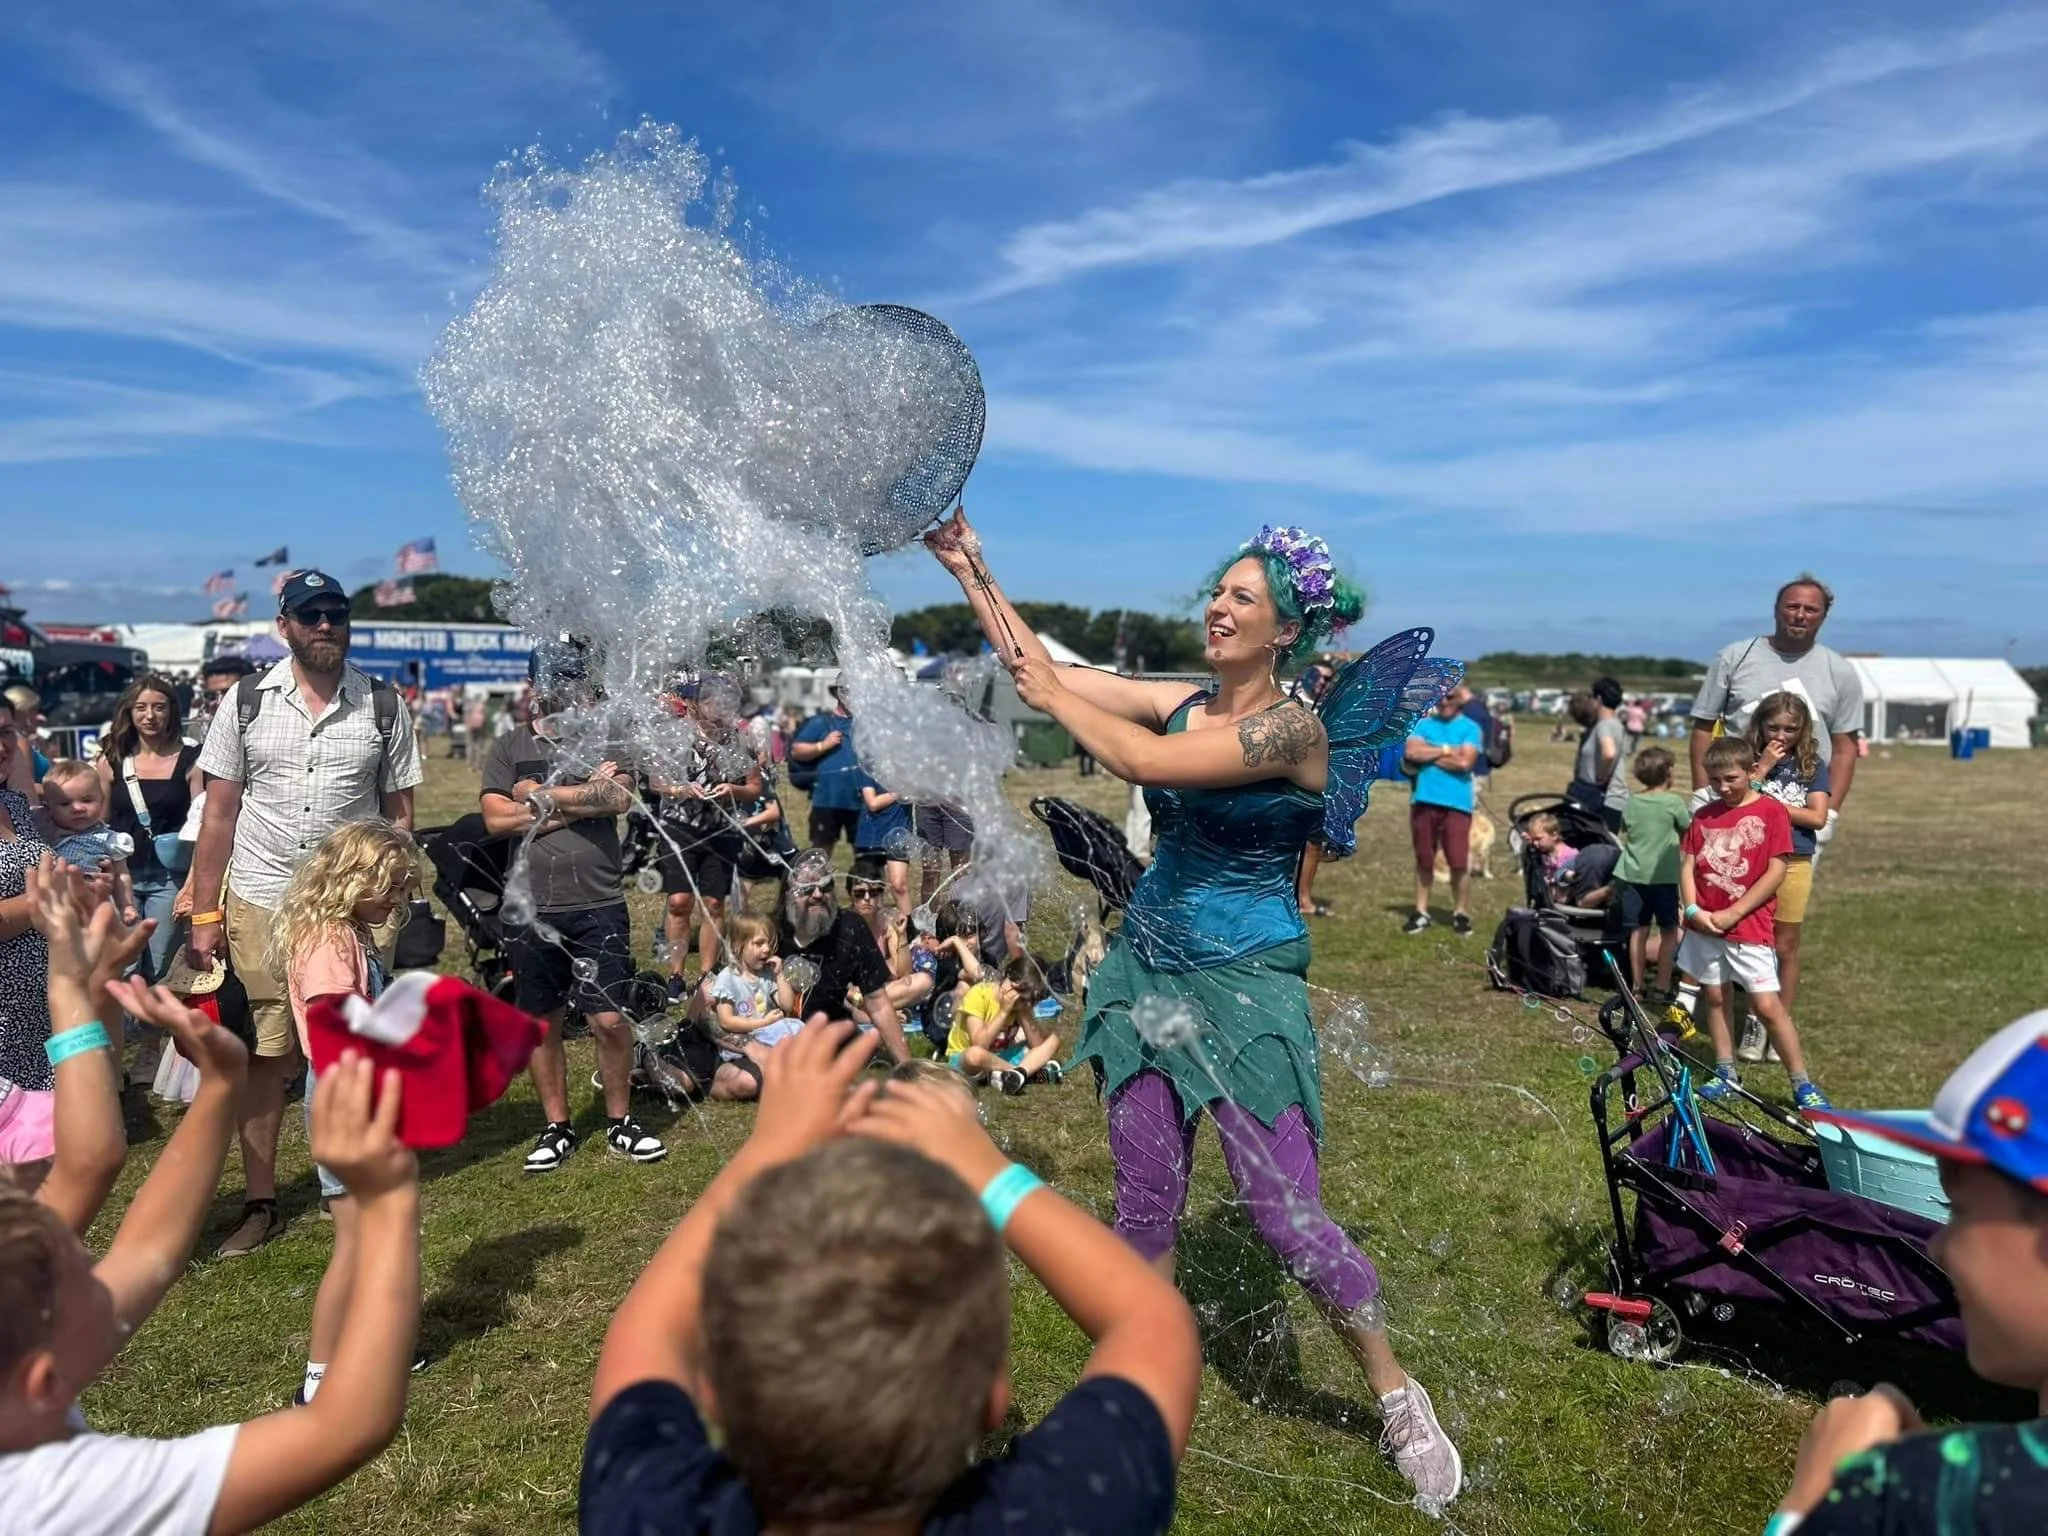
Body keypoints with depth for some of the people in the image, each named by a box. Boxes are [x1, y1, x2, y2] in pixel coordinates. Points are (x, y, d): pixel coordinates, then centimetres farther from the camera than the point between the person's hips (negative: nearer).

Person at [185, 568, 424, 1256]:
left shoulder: (382, 705, 1)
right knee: (263, 1057, 8)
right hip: (260, 905, 1)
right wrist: (203, 915, 1)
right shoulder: (247, 701, 2)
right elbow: (219, 814, 4)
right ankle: (260, 1203, 20)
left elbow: (398, 812, 3)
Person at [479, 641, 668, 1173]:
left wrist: (542, 796, -10)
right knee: (541, 1022, 11)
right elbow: (496, 819, -7)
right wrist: (585, 798, -9)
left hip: (600, 907, -1)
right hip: (533, 909, 2)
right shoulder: (507, 748, 6)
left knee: (609, 1019, 0)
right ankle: (557, 1126, 25)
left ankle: (621, 1121, 18)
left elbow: (621, 799, -14)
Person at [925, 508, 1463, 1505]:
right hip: (1147, 970, 6)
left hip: (1246, 986, -6)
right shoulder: (1183, 703, 5)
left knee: (1290, 1220, -2)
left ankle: (1399, 1400, 22)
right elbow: (1040, 669, 7)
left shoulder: (1292, 728, -16)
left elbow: (1145, 761, -27)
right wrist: (969, 570, 3)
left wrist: (1052, 695, -14)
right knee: (1145, 1204, 12)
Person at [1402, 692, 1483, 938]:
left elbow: (1464, 762, -13)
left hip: (1457, 804, -2)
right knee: (1424, 860, 10)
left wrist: (1429, 755, -5)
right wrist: (1446, 750, -7)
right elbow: (1411, 752, -7)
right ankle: (1421, 912, 19)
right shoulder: (1423, 724, 9)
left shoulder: (1470, 728, 1)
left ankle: (1460, 913, 11)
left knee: (1459, 862, -4)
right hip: (1424, 802, 3)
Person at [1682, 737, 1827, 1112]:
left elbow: (1776, 872, -10)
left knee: (1768, 1006, -5)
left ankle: (1803, 1085, 5)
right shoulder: (1703, 816, 8)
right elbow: (1687, 866, 7)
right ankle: (1725, 1075, 22)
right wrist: (1693, 910, -10)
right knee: (1714, 998, 11)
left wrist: (1732, 914, -13)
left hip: (1748, 927, -5)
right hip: (1704, 926, 5)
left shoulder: (1771, 811, -5)